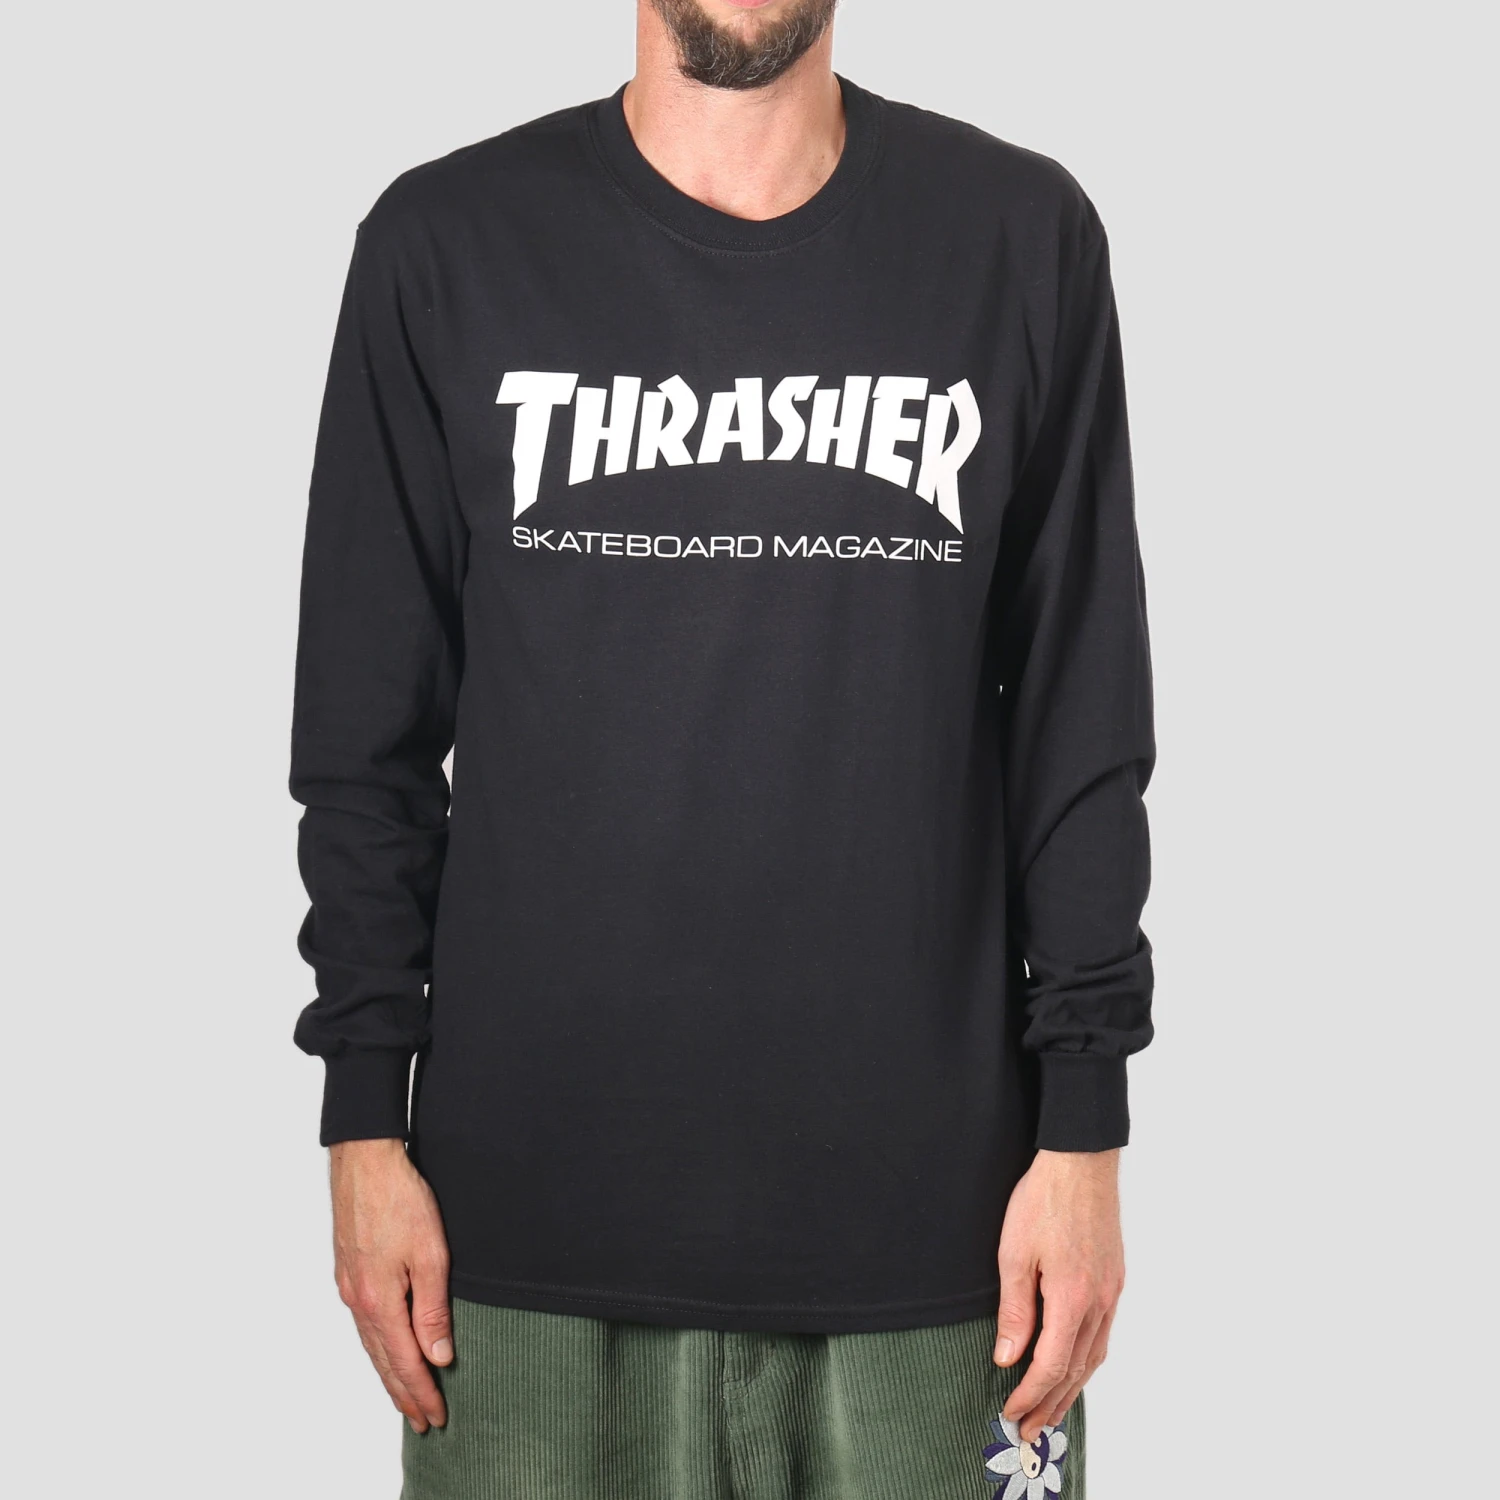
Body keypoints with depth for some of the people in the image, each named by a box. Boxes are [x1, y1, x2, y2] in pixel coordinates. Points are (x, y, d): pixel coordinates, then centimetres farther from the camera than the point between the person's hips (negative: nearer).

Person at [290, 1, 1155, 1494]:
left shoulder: (1022, 237, 2)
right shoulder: (444, 246, 2)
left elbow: (1081, 735, 3)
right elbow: (367, 741, 4)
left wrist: (1083, 1128, 0)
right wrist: (367, 1123, 1)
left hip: (925, 1212, 0)